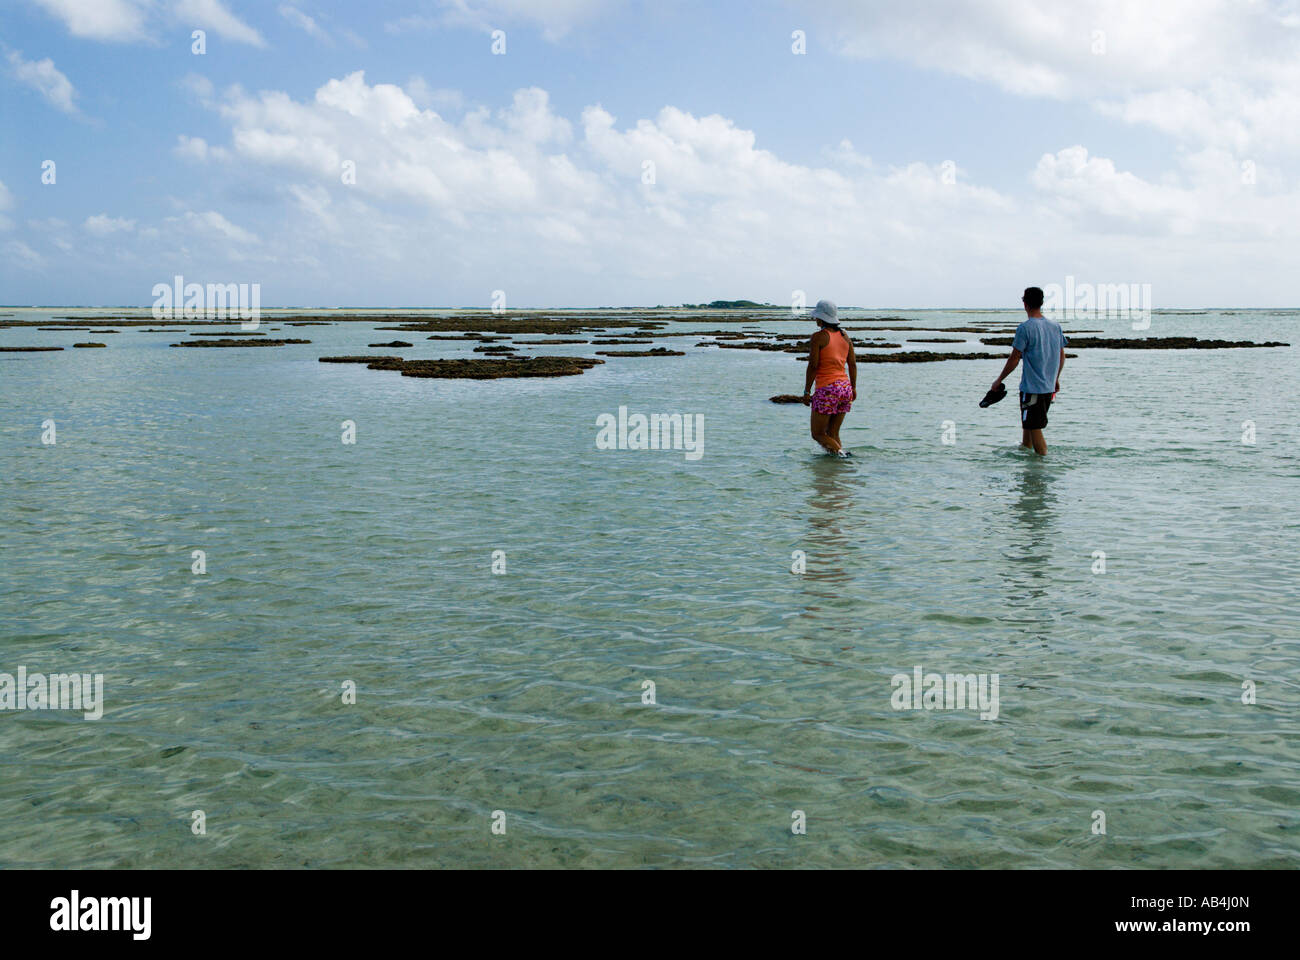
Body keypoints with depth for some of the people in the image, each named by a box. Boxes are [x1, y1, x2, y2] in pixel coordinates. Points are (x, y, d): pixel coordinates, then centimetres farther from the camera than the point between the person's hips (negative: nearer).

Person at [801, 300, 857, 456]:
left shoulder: (818, 337, -9)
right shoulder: (845, 336, 10)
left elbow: (813, 366, -12)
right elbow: (853, 364, 12)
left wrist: (806, 392, -7)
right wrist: (853, 388, 20)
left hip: (827, 390, -7)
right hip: (845, 388, 7)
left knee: (818, 434, 2)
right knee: (833, 434, 14)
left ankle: (841, 453, -16)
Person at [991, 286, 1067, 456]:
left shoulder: (1025, 328, -14)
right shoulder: (1056, 326, 6)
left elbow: (1014, 358, -13)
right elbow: (1061, 356, 14)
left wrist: (999, 380, -3)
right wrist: (1056, 379, 27)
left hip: (1031, 388, -8)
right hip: (1050, 388, 8)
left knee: (1035, 429, -1)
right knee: (1028, 424, 23)